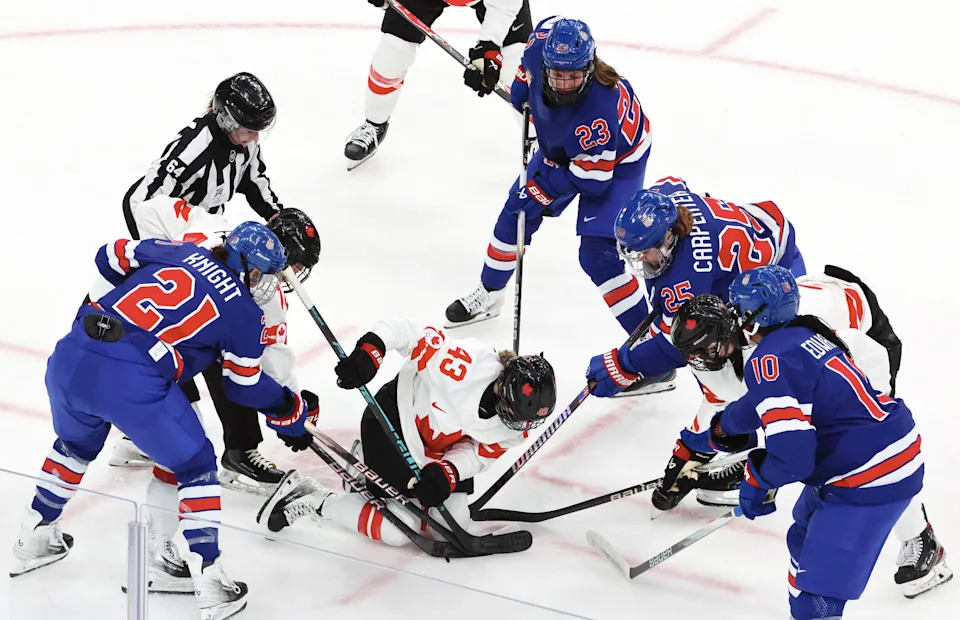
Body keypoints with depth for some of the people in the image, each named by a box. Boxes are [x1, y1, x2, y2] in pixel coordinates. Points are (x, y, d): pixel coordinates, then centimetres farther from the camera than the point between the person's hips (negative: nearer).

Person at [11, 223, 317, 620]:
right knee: (195, 465, 14)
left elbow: (111, 258, 27)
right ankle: (208, 580, 10)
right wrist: (293, 412, 34)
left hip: (69, 358, 6)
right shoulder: (243, 311, 9)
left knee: (76, 443, 35)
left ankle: (34, 541, 47)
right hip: (132, 382, -6)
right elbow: (245, 387, 18)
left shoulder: (177, 252, 19)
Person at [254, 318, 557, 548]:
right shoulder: (463, 365, -35)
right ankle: (305, 497, 1)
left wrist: (447, 472, -26)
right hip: (392, 421, -8)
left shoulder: (515, 422, -14)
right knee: (399, 531, -13)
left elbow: (477, 453, -8)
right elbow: (403, 330, -28)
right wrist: (368, 351, -40)